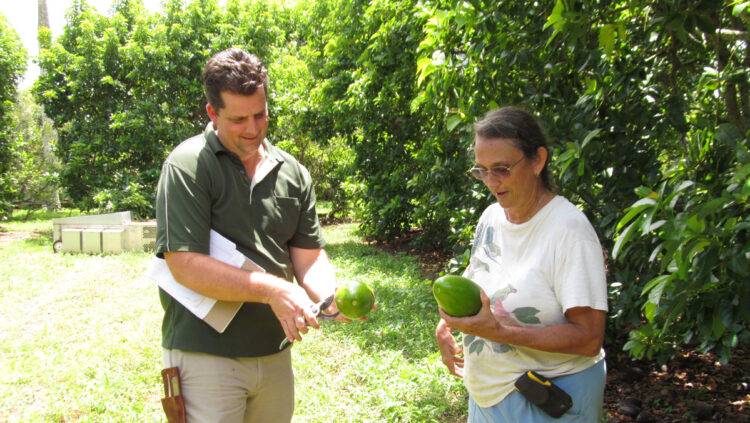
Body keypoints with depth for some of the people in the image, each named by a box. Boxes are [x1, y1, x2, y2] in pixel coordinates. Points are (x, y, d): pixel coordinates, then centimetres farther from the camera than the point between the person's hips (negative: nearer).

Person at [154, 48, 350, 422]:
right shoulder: (188, 166, -11)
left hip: (275, 352, 6)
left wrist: (331, 295, -16)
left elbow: (309, 257, 5)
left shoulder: (292, 173, 6)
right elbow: (184, 265, -19)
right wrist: (272, 290, -23)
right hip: (206, 356, -5)